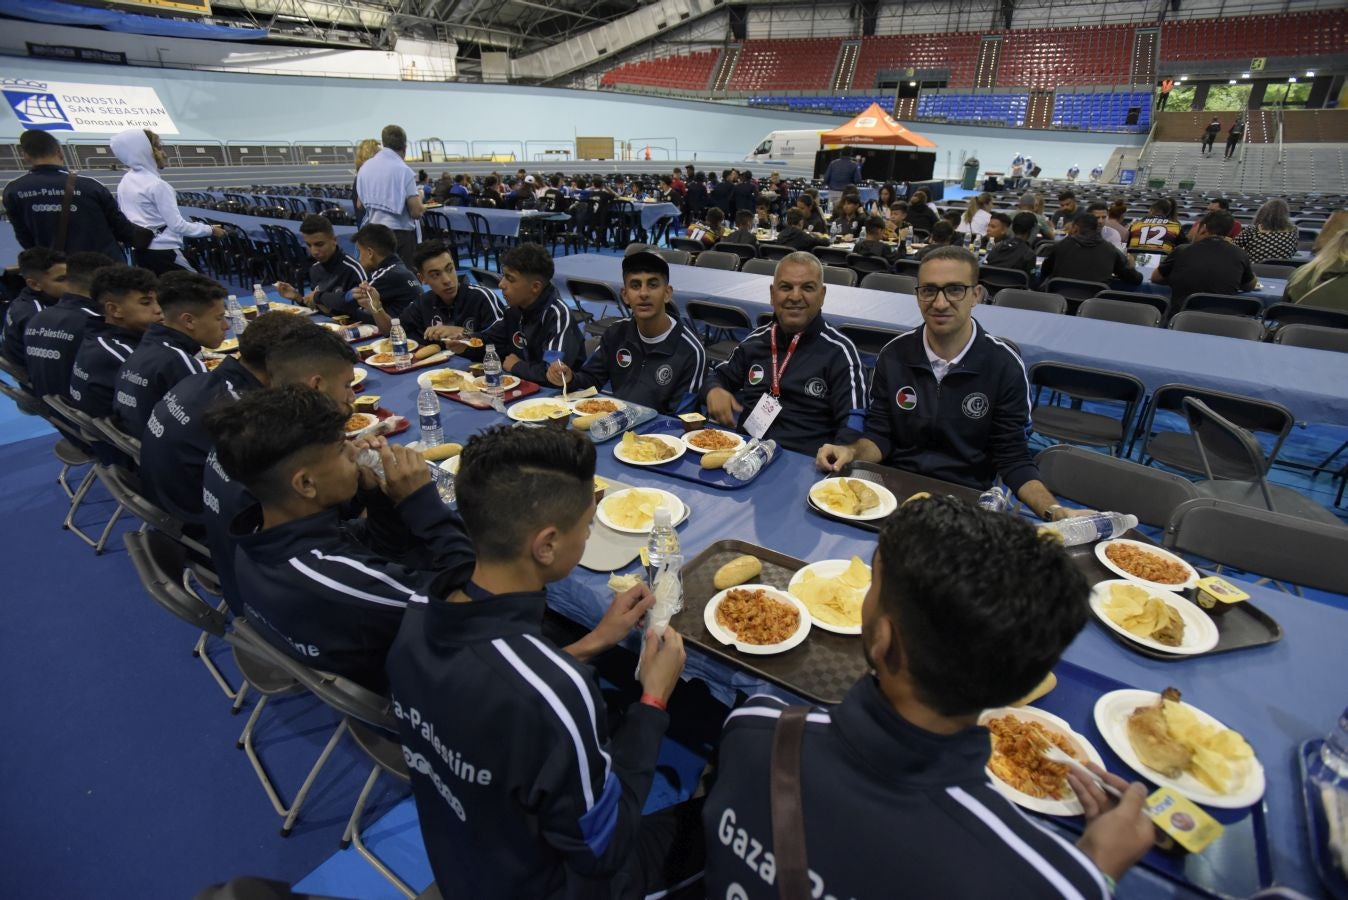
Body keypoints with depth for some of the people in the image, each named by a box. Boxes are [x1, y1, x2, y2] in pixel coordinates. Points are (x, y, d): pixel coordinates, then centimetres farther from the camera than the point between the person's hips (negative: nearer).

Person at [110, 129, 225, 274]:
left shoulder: (125, 182, 11)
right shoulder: (157, 185, -15)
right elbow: (177, 225, -18)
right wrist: (210, 230, -8)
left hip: (140, 250, 9)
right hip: (163, 251, -9)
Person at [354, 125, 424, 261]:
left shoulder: (365, 167, 7)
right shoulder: (403, 170, -11)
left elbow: (360, 204, 16)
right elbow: (416, 212, -14)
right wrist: (419, 198, 7)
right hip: (399, 233, -6)